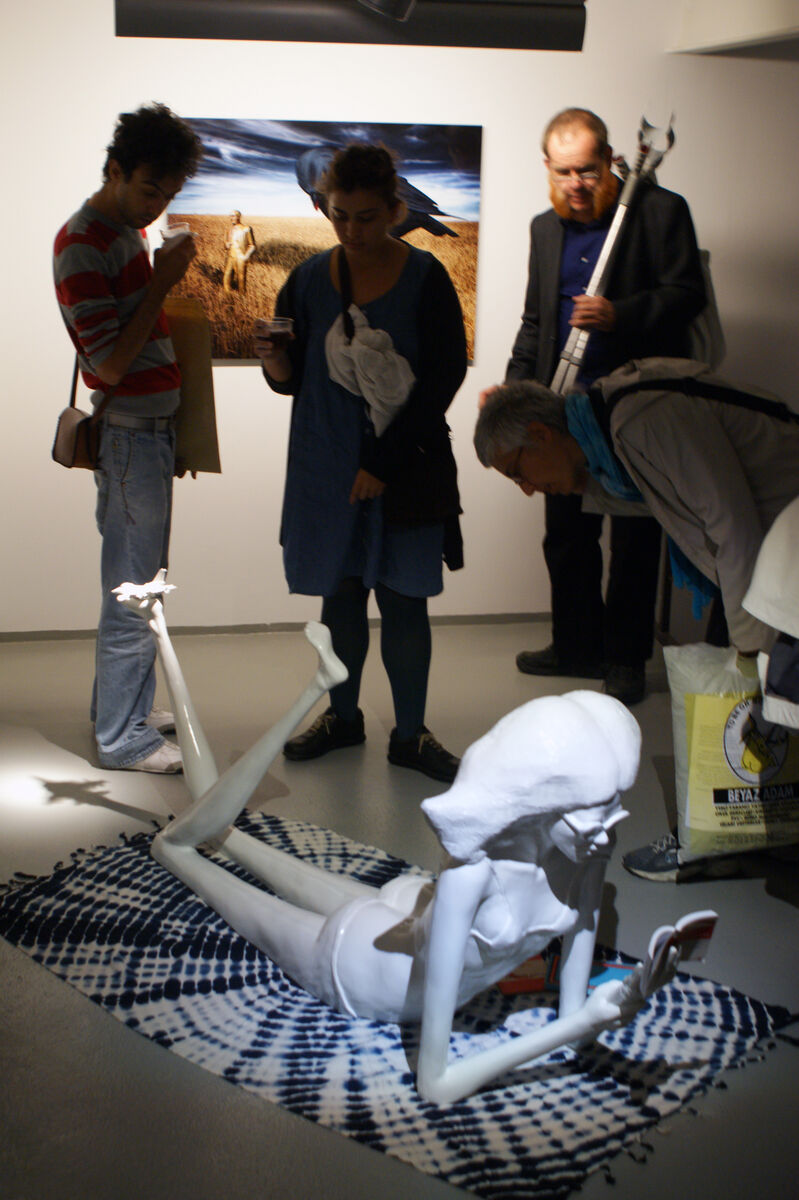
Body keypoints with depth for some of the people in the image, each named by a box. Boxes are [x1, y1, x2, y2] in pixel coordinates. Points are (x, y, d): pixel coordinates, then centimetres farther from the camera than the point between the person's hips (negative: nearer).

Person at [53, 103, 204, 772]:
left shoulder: (131, 229, 14)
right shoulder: (83, 245, -16)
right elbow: (111, 364, -21)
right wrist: (162, 282, -20)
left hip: (154, 427, 10)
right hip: (130, 433, -10)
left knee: (140, 582, 17)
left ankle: (126, 706, 29)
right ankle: (123, 738, 7)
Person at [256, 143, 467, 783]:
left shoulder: (424, 279, -6)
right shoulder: (309, 280, 3)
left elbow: (444, 377, -7)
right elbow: (295, 380, 8)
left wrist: (384, 461, -11)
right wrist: (278, 365, -17)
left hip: (405, 471, -3)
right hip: (325, 467, 3)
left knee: (404, 602, 1)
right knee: (339, 593, 12)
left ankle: (410, 732, 15)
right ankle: (342, 714, 30)